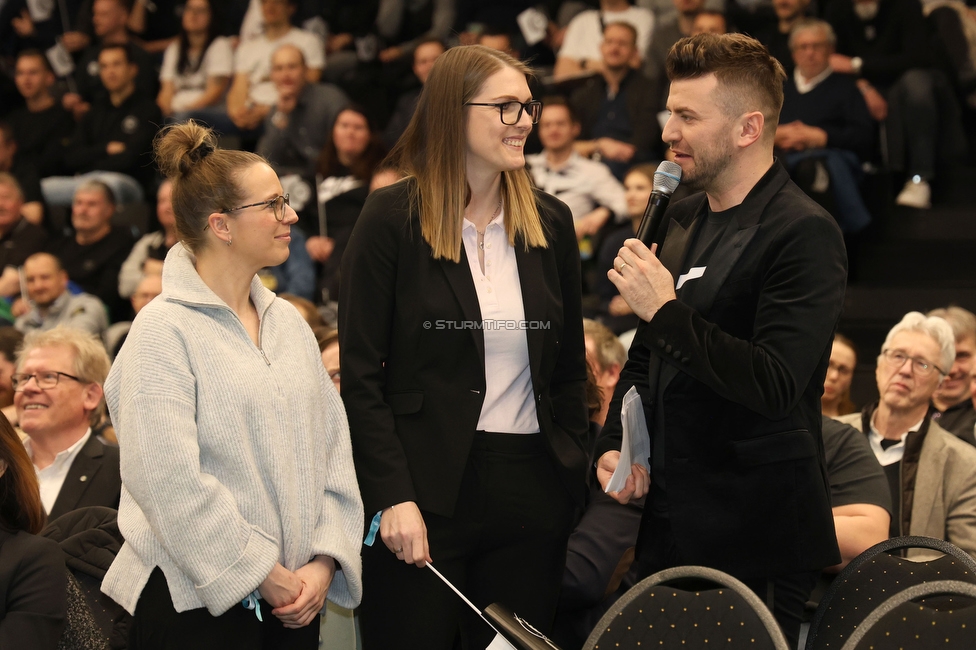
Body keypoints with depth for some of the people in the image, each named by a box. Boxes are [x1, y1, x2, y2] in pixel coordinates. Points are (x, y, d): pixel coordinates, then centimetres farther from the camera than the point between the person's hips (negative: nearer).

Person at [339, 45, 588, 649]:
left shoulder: (551, 222, 10)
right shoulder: (393, 218, -4)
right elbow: (361, 376, -6)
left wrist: (574, 471, 6)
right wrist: (393, 496, -13)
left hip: (532, 492, 4)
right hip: (425, 489, -4)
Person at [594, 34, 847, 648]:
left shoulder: (806, 234, -14)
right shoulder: (682, 219, 12)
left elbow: (775, 384, -23)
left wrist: (666, 310, -23)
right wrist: (613, 445, 8)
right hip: (668, 523, 8)